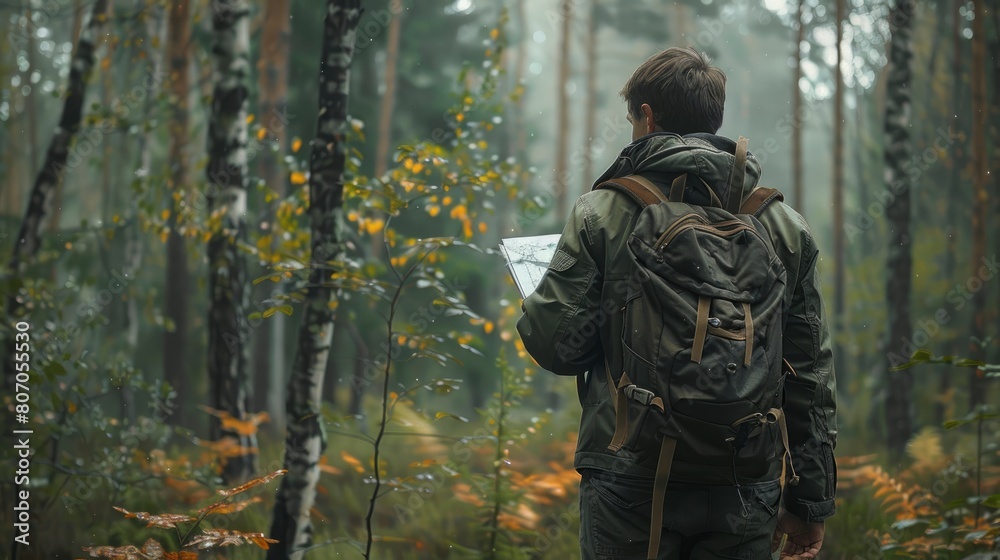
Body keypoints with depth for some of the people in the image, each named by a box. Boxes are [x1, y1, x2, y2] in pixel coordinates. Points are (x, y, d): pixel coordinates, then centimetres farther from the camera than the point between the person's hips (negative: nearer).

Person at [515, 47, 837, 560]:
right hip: (744, 492, 3)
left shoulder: (603, 213, -3)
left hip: (630, 484, -3)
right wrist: (811, 498, 15)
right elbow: (812, 373, 9)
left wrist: (534, 311, 18)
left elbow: (557, 343, -7)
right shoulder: (784, 225, 8)